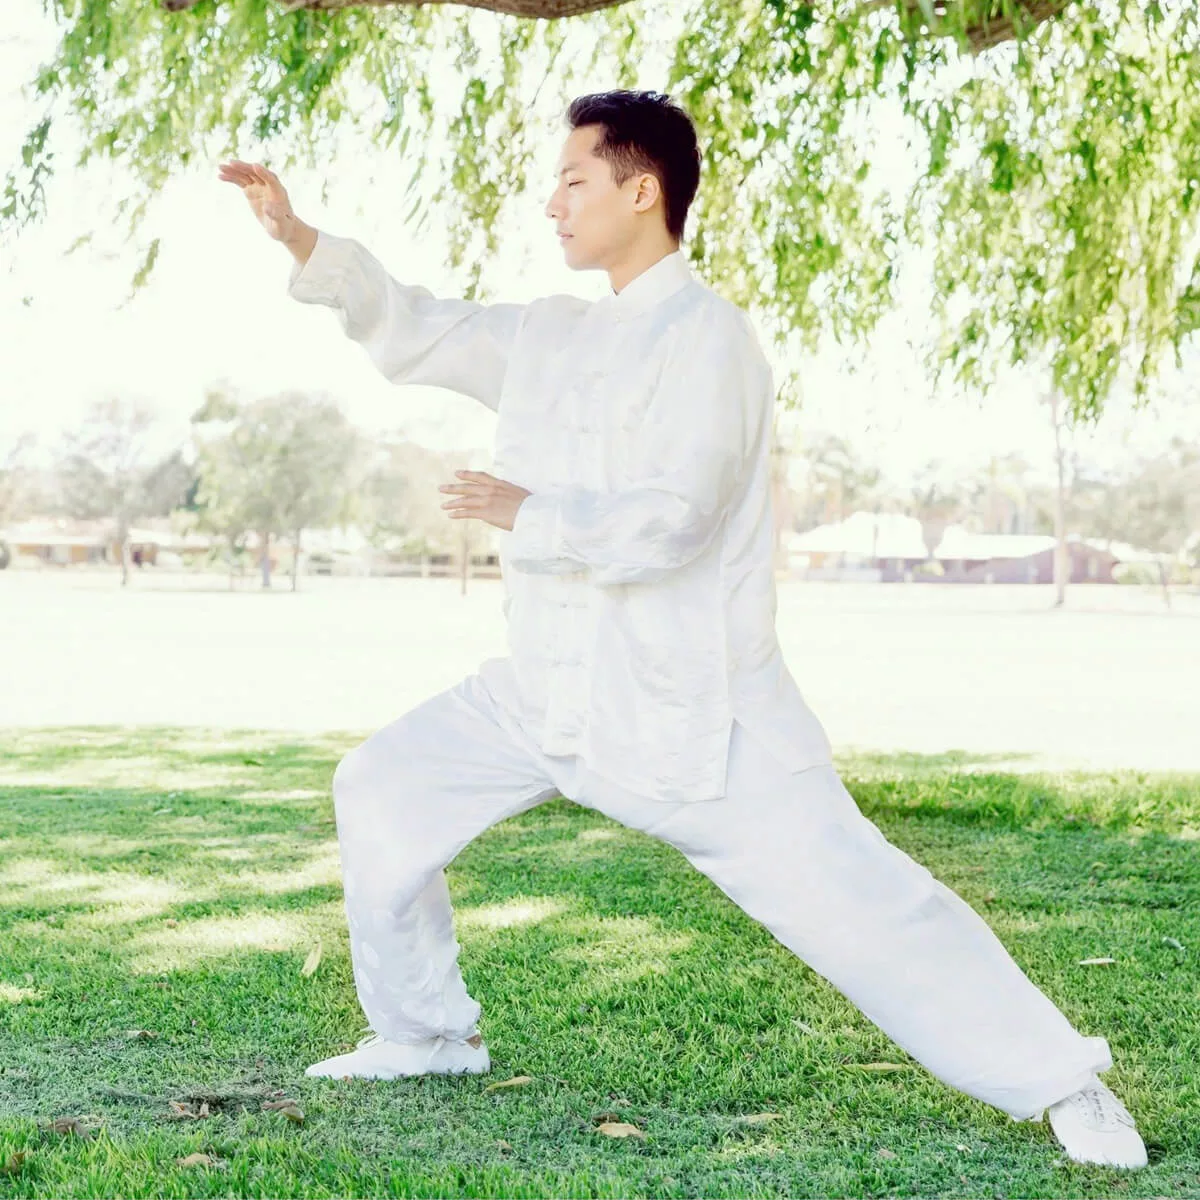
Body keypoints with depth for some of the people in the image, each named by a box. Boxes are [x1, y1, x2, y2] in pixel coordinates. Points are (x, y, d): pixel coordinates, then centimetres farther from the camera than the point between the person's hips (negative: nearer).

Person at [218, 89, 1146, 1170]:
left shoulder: (707, 338, -17)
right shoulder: (551, 335, 9)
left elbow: (665, 522, -27)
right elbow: (417, 333, 15)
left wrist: (525, 513, -18)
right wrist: (301, 241, 6)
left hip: (691, 709, -8)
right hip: (551, 693, 8)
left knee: (850, 898, -10)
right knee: (384, 791, 7)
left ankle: (1063, 1084, 2)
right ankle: (427, 1033, 24)